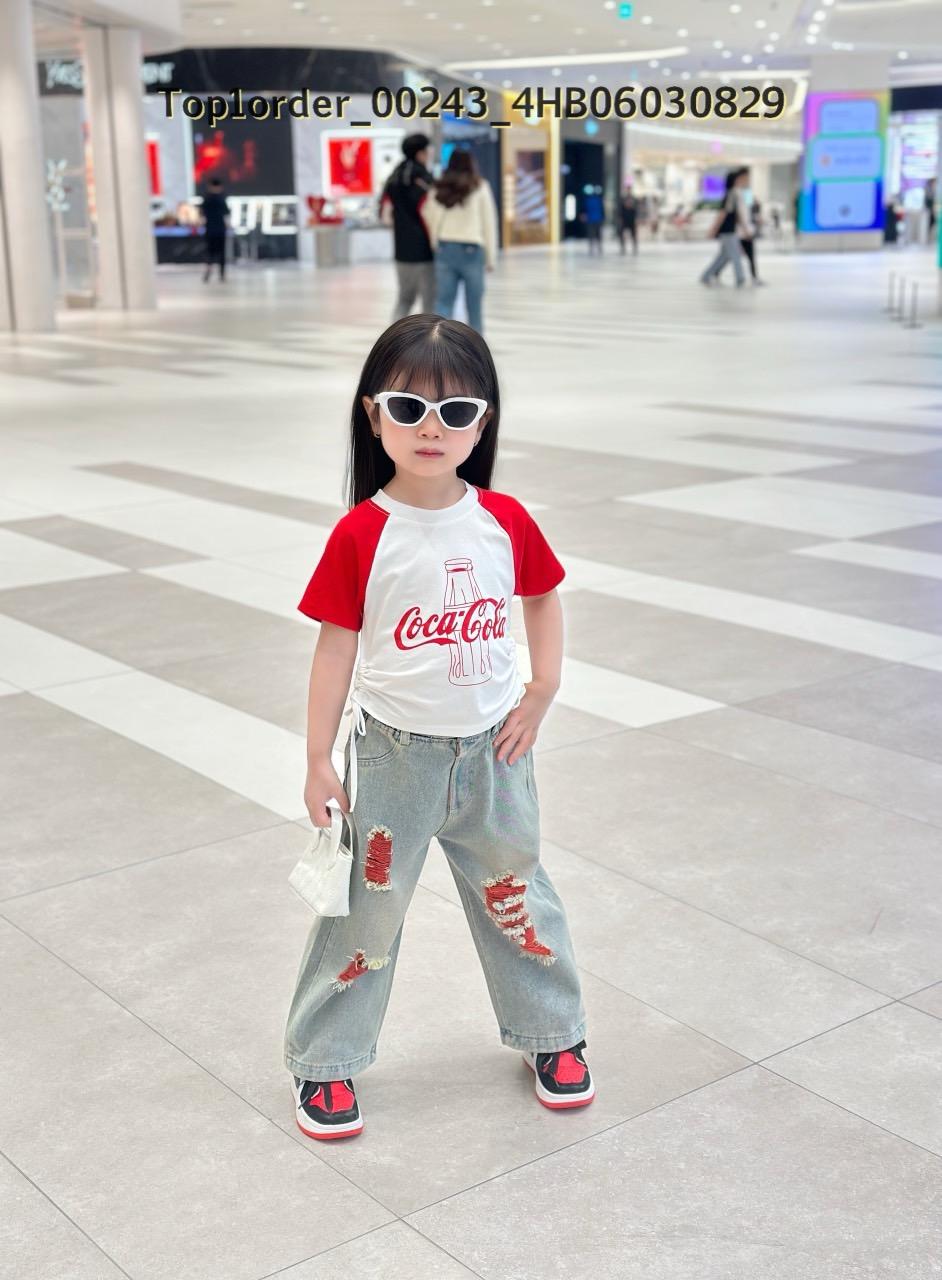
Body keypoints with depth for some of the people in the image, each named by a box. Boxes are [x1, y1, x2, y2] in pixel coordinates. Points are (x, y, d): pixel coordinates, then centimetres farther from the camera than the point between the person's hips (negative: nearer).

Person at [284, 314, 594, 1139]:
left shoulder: (506, 521, -6)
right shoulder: (362, 534, -14)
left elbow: (545, 597, 11)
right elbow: (336, 646, -9)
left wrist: (543, 690, 2)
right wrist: (319, 763, -8)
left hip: (494, 752, 3)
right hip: (394, 754, -2)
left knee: (516, 895, 18)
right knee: (366, 907, 8)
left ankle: (551, 1034, 39)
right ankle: (326, 1061, 26)